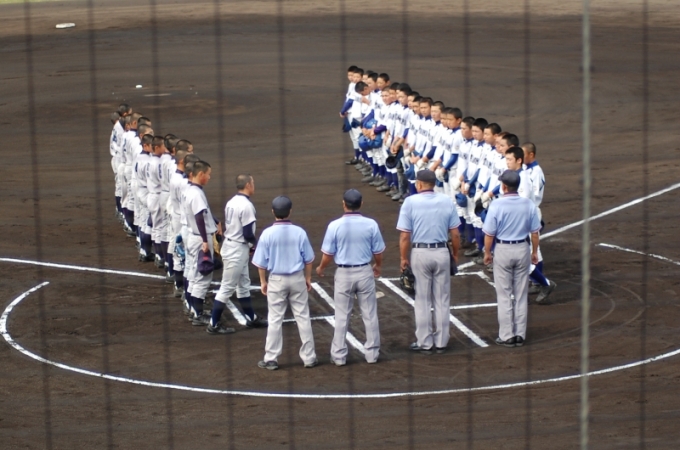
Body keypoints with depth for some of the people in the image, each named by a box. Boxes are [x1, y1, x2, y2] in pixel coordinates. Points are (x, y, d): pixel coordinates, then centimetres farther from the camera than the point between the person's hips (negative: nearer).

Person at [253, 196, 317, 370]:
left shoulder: (268, 234, -12)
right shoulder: (299, 232, -8)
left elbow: (261, 262, -7)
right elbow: (308, 259, 0)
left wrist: (263, 282, 6)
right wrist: (308, 278, 14)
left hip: (276, 279, -1)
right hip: (297, 279, 1)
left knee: (275, 320, 6)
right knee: (303, 318, 9)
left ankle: (271, 359, 8)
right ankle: (309, 357, 13)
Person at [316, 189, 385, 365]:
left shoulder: (335, 226, -12)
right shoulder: (371, 224, -8)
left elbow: (328, 254, -7)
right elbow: (378, 251, 1)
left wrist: (321, 268, 14)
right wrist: (378, 266, 23)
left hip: (343, 273, -1)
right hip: (365, 272, 1)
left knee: (342, 316, 8)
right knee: (369, 314, 11)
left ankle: (339, 355, 12)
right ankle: (372, 353, 16)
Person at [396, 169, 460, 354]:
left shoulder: (410, 202, -9)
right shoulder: (447, 201, -1)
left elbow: (405, 236, -11)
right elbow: (455, 234, 1)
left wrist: (404, 258, 0)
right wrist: (455, 254, 15)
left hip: (420, 253, -2)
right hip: (442, 252, 2)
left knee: (422, 300, 7)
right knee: (442, 300, 11)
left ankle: (425, 343, 11)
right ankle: (441, 342, 16)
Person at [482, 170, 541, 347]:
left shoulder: (496, 205, -16)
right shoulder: (529, 205, -5)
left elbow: (489, 233, -12)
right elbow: (535, 232, 1)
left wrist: (487, 253, 2)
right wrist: (534, 252, 15)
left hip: (503, 250, -3)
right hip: (523, 249, 3)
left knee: (504, 296, 5)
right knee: (521, 295, 11)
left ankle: (506, 336, 7)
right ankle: (520, 335, 15)